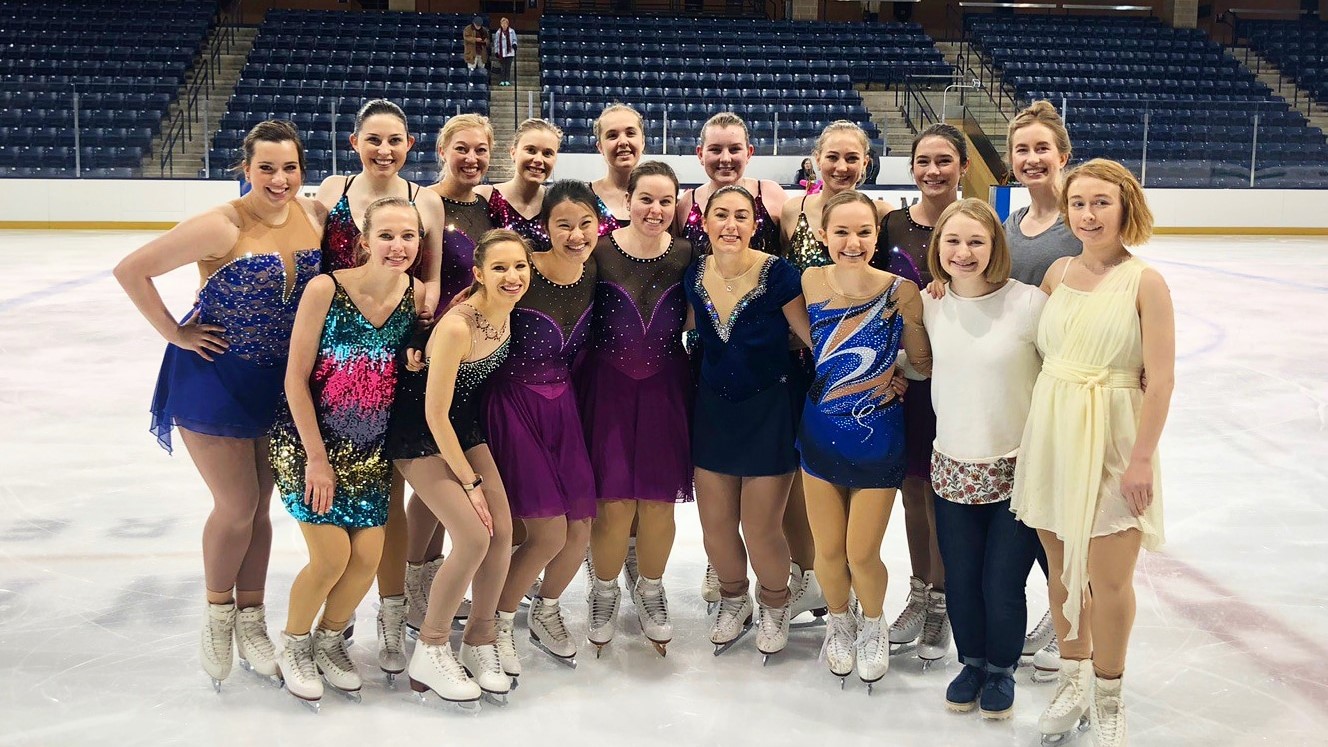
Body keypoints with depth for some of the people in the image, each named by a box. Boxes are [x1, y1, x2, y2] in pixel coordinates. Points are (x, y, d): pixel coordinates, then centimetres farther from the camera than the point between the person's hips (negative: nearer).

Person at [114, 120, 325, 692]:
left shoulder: (315, 217, -6)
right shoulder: (222, 227, -21)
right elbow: (131, 270, -18)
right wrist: (175, 333, -14)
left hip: (280, 381, 4)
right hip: (216, 377, -4)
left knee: (259, 506, 13)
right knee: (237, 506, 1)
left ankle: (251, 623, 28)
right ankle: (218, 614, 26)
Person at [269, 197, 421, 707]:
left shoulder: (417, 295, -6)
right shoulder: (326, 288, -19)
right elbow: (296, 379, -14)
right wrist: (317, 458, -12)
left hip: (371, 449, 4)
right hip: (311, 440, -4)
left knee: (368, 557, 1)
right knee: (332, 558, -8)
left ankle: (330, 640, 30)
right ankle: (293, 642, 21)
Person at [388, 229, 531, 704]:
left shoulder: (505, 315, -6)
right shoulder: (456, 327, -28)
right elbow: (435, 414, -23)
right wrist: (470, 482, -17)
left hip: (466, 427, 7)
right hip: (422, 437, -7)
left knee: (502, 532, -3)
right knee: (474, 537, -16)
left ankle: (480, 642, 16)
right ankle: (430, 653, 2)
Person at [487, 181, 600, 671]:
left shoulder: (595, 272, -2)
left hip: (564, 405, 6)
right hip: (514, 404, -5)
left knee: (582, 529, 7)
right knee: (549, 533, -7)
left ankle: (545, 612, 36)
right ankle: (498, 624, 17)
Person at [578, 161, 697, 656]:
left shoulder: (686, 255, -3)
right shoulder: (599, 253, -9)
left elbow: (694, 319, 11)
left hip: (665, 387, 2)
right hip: (607, 385, -2)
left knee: (659, 500, 5)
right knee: (613, 501, -2)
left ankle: (650, 591, 31)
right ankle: (605, 591, 25)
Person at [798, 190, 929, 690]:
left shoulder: (901, 292, -16)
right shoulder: (808, 284, -10)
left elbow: (922, 364, -6)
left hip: (877, 438, -2)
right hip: (819, 435, 2)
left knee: (862, 554, 5)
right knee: (828, 550, 12)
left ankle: (872, 628, 36)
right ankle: (839, 623, 43)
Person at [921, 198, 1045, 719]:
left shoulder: (1030, 303, -15)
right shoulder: (930, 306, -1)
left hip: (1019, 469, -3)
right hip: (952, 467, 4)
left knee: (1003, 585, 3)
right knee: (960, 581, 11)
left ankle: (1001, 671, 32)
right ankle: (971, 662, 39)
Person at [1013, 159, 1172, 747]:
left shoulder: (1144, 282, -8)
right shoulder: (1058, 272, 5)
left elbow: (1161, 379, -10)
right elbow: (1035, 348, 15)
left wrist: (1142, 459, -14)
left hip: (1110, 440, -4)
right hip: (1049, 433, 4)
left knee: (1109, 582, 1)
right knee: (1062, 571, 13)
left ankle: (1107, 698, 22)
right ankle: (1073, 678, 32)